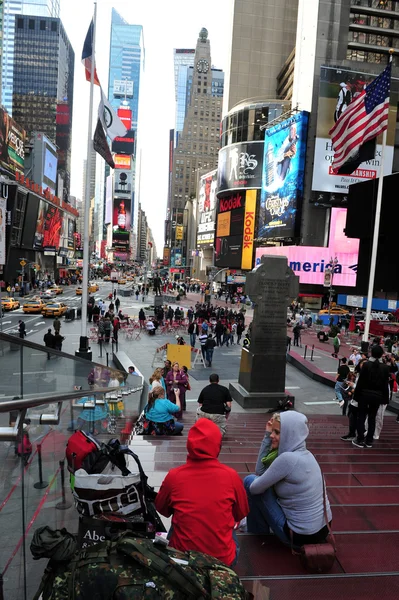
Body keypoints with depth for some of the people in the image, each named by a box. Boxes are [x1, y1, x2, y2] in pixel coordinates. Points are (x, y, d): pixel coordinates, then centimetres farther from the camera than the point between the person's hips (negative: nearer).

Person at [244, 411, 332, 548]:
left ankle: (258, 530, 21)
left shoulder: (288, 459, -26)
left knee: (250, 480, -1)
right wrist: (267, 436, -2)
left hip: (301, 535, -8)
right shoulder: (303, 453, 1)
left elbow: (255, 488, -18)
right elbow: (260, 471, 2)